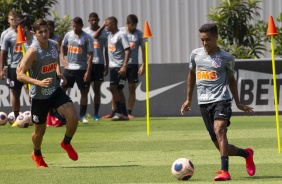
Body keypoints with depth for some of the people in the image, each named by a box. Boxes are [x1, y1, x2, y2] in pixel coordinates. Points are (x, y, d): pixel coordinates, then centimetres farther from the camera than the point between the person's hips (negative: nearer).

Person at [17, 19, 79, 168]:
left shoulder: (54, 46, -2)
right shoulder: (33, 51, -22)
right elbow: (20, 75, -25)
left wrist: (58, 73, 1)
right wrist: (39, 83, -37)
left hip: (55, 90, 4)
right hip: (39, 95, -4)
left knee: (73, 117, -15)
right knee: (40, 130, 9)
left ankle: (66, 143, 14)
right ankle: (37, 155, 40)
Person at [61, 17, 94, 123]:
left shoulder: (87, 38, -8)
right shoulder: (68, 35, 3)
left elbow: (90, 55, -8)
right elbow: (63, 46, 22)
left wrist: (88, 71, -14)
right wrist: (62, 58, 6)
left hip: (82, 69, -3)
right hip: (69, 68, 3)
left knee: (84, 92, 2)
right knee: (62, 89, 1)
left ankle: (82, 115, 11)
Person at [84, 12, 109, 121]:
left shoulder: (104, 33, 5)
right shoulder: (85, 32, 4)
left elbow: (106, 50, 8)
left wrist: (107, 66, 4)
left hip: (99, 63, 0)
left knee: (97, 89, 2)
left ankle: (96, 114, 6)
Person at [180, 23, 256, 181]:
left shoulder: (226, 58, 2)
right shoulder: (195, 54, 9)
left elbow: (231, 79, 16)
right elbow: (192, 75, 25)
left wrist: (238, 103, 18)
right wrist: (189, 99, 26)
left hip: (221, 100, -4)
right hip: (204, 103, 4)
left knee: (219, 130, -30)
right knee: (221, 146, 4)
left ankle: (225, 171, -37)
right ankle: (246, 153, 32)